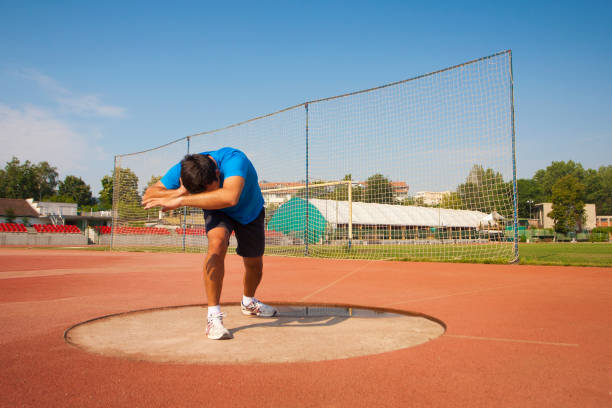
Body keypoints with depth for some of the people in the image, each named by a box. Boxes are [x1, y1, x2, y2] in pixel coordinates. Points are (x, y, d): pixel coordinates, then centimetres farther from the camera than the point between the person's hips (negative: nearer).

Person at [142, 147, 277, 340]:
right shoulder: (181, 170, -32)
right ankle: (214, 315, -23)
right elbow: (148, 195, -29)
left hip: (250, 211, 0)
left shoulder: (234, 159, -46)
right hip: (218, 212, 0)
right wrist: (177, 193, -49)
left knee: (254, 264, 8)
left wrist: (182, 201, -62)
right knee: (217, 243, -31)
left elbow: (230, 197, -64)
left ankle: (248, 303, 42)